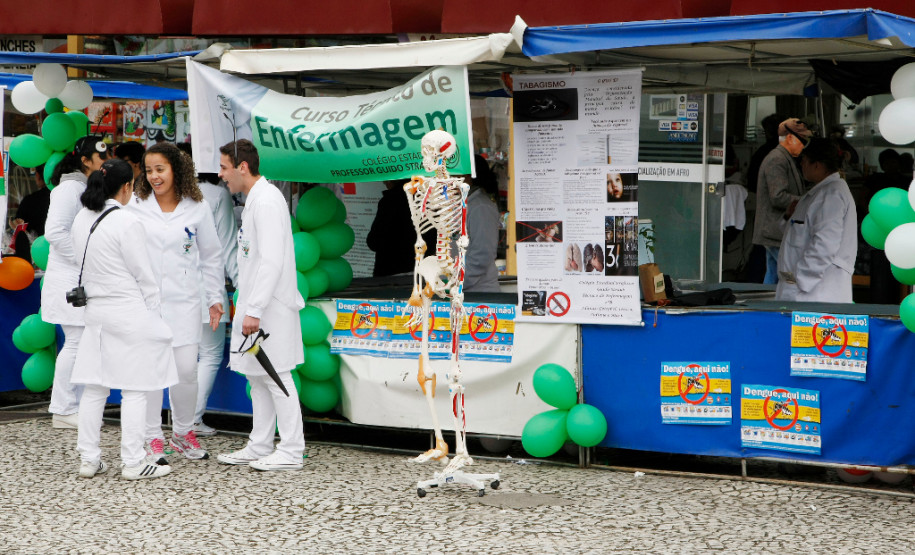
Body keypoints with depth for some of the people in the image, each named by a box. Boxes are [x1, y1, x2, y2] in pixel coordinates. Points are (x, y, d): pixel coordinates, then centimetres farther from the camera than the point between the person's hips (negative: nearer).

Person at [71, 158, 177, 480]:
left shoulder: (82, 220, 7)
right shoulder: (126, 223, -14)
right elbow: (143, 274, -10)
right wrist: (154, 314, 0)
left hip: (95, 309, 7)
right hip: (129, 312, -7)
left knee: (94, 388, 10)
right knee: (134, 390, -1)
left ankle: (88, 459, 13)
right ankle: (133, 462, 0)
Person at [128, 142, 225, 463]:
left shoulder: (197, 208, 4)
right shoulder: (135, 206, 2)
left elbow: (211, 256, 11)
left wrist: (215, 298, 9)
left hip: (183, 301, 0)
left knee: (186, 370, -3)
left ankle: (183, 433, 17)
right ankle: (153, 439, 11)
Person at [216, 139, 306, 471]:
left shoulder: (267, 201, -17)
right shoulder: (254, 199, 15)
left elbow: (272, 261, -24)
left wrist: (254, 310, -25)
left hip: (270, 307, -10)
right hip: (255, 305, 10)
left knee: (275, 376, -6)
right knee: (256, 376, 14)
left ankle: (291, 452, -1)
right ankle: (259, 447, 21)